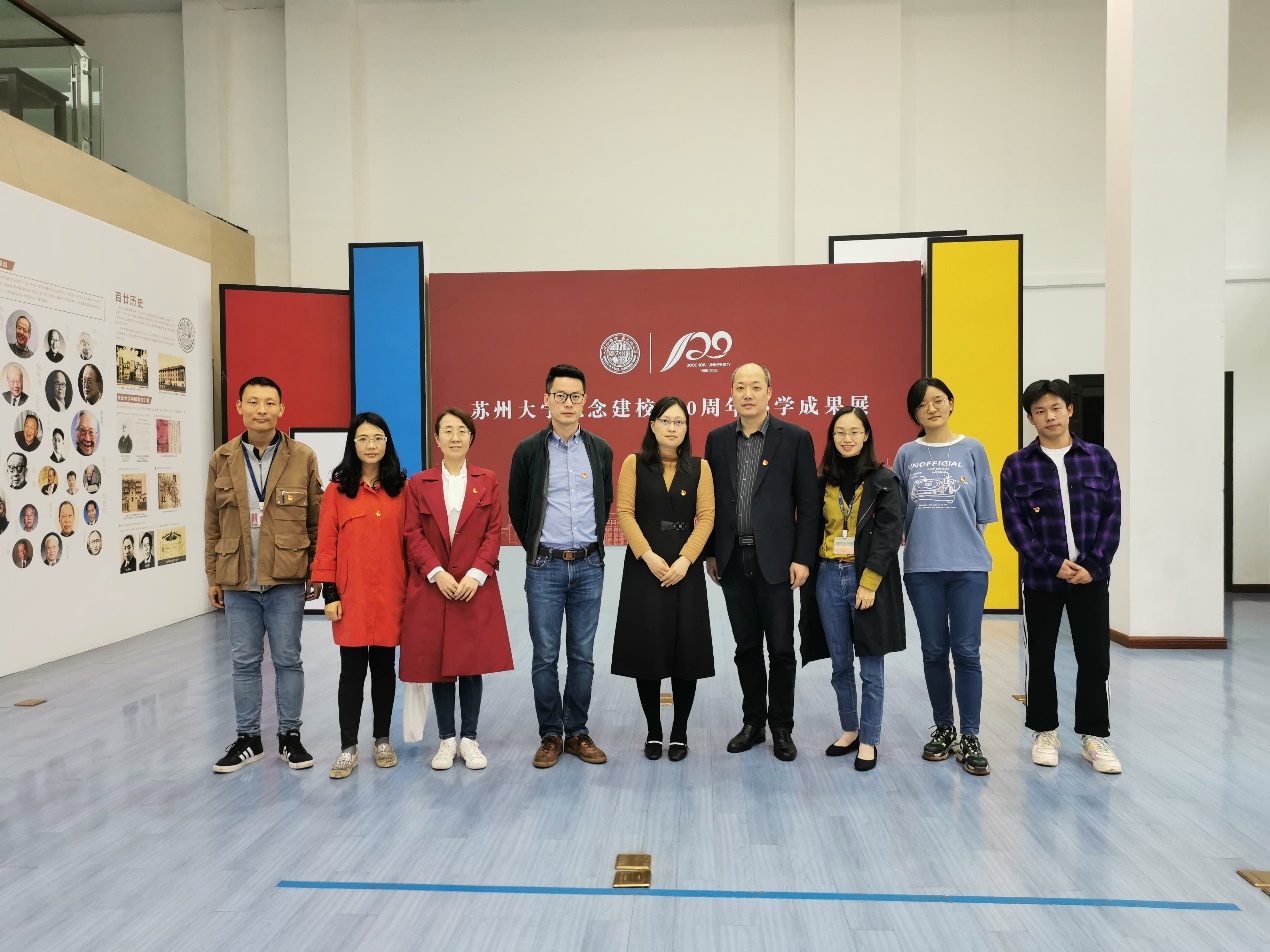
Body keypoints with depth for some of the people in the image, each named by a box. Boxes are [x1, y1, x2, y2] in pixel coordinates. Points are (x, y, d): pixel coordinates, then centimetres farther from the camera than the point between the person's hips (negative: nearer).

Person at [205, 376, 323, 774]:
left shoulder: (303, 458, -2)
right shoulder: (222, 459, 5)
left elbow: (316, 521, 0)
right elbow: (213, 525, 8)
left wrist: (317, 573, -2)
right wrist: (213, 577, 7)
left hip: (286, 580, -2)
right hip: (237, 581, 2)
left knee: (287, 660, 7)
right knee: (244, 663, 11)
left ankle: (290, 736, 22)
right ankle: (248, 739, 25)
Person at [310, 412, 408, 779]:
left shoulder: (400, 489, 5)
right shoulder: (337, 490, 1)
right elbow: (326, 544, -1)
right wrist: (329, 593, -5)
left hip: (390, 595, 1)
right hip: (351, 596, -1)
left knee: (384, 667, 12)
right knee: (352, 671, 5)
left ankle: (382, 740, 25)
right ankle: (348, 748, 15)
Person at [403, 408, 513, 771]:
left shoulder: (488, 481, 6)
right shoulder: (418, 483, 6)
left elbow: (494, 533, 0)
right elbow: (413, 535, -1)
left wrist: (476, 574, -12)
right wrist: (437, 573, -13)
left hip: (475, 587, 0)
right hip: (432, 587, 1)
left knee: (473, 662, 3)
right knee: (438, 663, 5)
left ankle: (469, 739, 16)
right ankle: (446, 739, 19)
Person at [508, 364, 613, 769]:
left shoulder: (600, 450, 5)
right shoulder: (528, 450, -1)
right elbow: (516, 508, 8)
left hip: (589, 566, 2)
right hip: (544, 567, -2)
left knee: (582, 655, 8)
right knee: (545, 657, 4)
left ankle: (577, 733, 21)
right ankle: (550, 735, 17)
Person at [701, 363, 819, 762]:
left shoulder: (795, 438, -3)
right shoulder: (717, 439, 7)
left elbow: (808, 503, -4)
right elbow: (710, 499, 10)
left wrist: (803, 558, -8)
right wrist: (710, 553, 7)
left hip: (775, 560, -3)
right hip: (732, 560, 3)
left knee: (781, 649, 5)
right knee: (746, 647, 12)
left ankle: (782, 728, 21)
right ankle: (753, 722, 26)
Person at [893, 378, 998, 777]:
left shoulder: (972, 449, 2)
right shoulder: (907, 455, 5)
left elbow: (983, 511, 4)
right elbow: (898, 512, 9)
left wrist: (957, 536, 0)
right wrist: (924, 537, 1)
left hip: (968, 565, -1)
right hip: (922, 567, 1)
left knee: (966, 652, -1)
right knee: (934, 651, 10)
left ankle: (969, 738, 11)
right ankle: (943, 729, 25)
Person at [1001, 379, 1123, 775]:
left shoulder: (1099, 458, 3)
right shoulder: (1017, 466, -2)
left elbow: (1112, 516, 1)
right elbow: (1015, 524, -6)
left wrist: (1093, 565, -9)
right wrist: (1053, 564, -14)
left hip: (1091, 576, 1)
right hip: (1041, 577, -1)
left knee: (1095, 658, 6)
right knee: (1040, 658, 9)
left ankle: (1094, 736, 22)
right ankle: (1044, 732, 25)